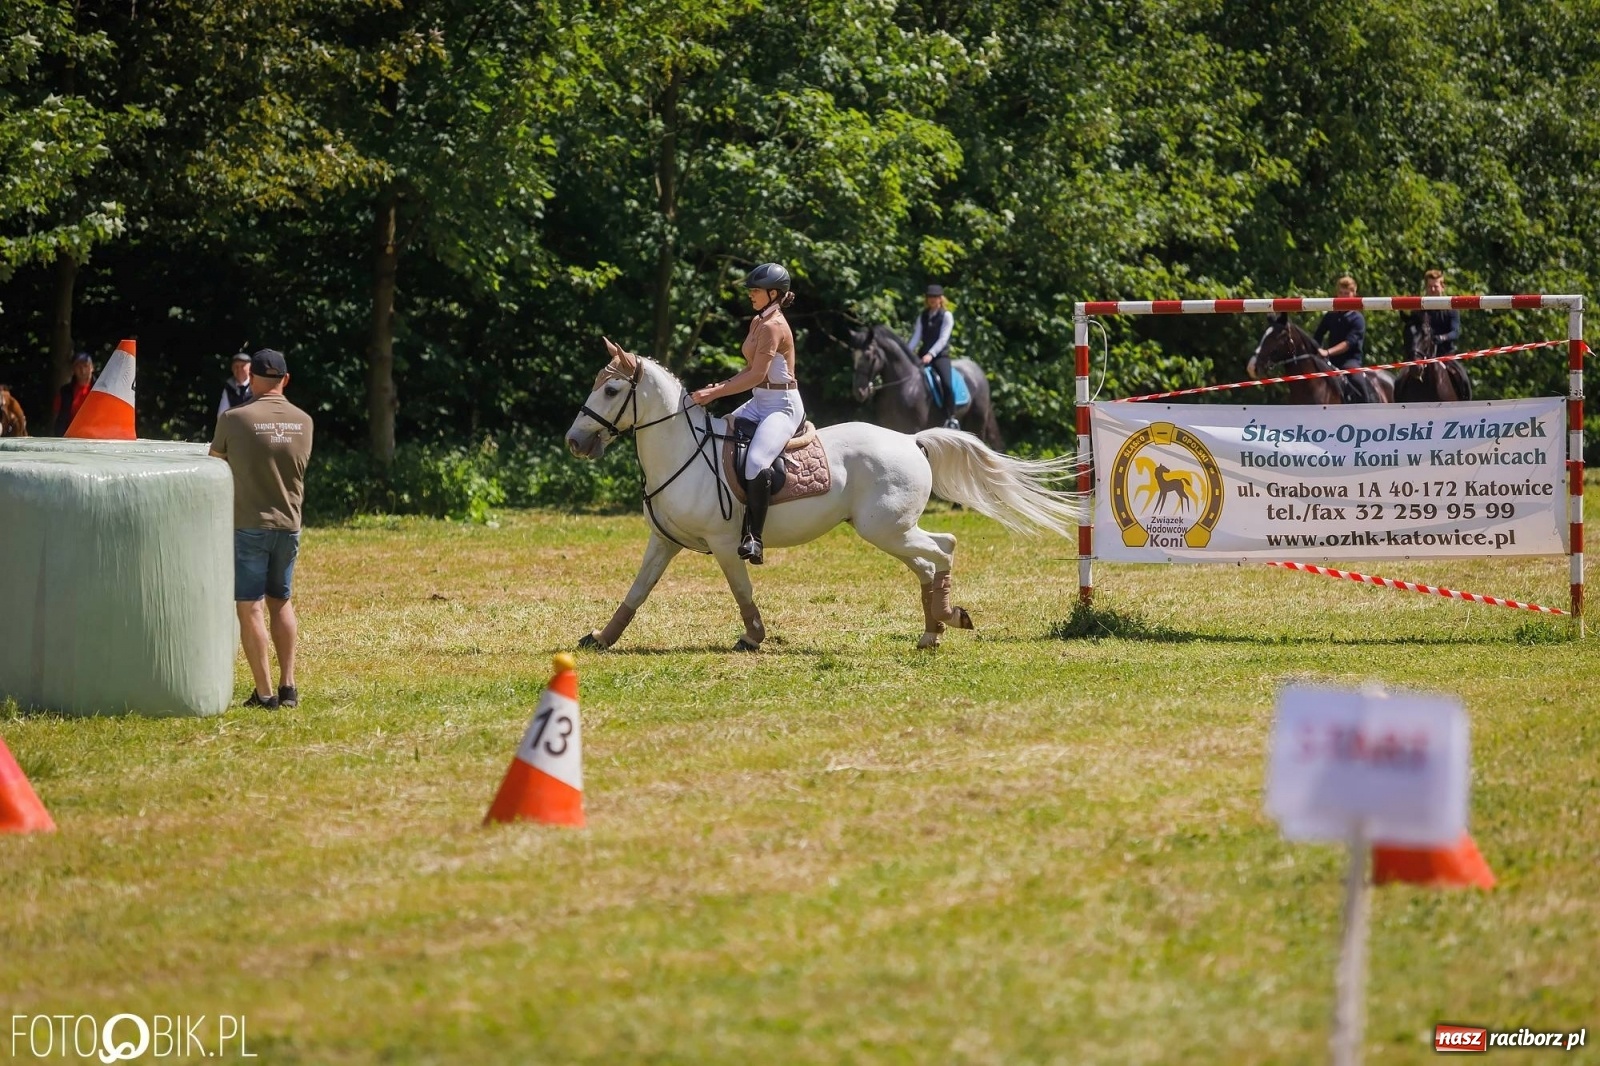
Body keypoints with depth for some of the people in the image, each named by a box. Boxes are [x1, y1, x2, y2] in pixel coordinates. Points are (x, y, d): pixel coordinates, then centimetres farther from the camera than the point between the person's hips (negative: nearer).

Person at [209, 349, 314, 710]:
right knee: (281, 601, 18)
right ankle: (288, 687, 16)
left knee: (249, 607, 0)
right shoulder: (303, 422, 1)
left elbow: (215, 461, 3)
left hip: (248, 524, -5)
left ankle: (265, 693, -3)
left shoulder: (234, 419, -12)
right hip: (289, 524, 5)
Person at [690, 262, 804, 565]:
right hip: (759, 403, 11)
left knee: (756, 461, -32)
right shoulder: (757, 322, 13)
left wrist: (715, 393, -22)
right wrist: (722, 386, 2)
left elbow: (757, 375, -23)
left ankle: (754, 539, -33)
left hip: (783, 405, -11)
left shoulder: (773, 326, -17)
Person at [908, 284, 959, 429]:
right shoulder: (923, 316, 13)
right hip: (924, 354, 6)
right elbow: (917, 337, 5)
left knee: (946, 383, -26)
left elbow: (943, 338, -12)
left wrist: (931, 354, -24)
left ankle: (951, 419, -23)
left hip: (941, 355, -6)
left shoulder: (946, 316, -2)